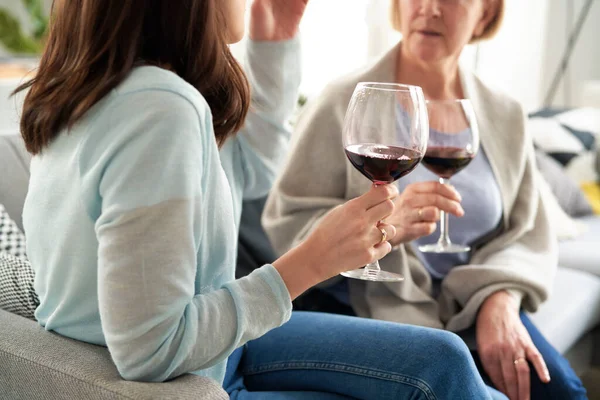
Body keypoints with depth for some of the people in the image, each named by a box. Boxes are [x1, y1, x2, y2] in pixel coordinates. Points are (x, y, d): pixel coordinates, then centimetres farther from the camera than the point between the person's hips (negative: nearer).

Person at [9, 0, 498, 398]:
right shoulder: (158, 109, -31)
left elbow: (248, 169, 14)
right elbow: (149, 349, -30)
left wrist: (275, 43, 8)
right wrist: (312, 262, -26)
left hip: (204, 347, 9)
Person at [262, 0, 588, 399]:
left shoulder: (505, 115, 7)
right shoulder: (343, 105, -7)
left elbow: (527, 233, 5)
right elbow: (287, 225, -10)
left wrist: (499, 299, -16)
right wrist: (384, 226, -28)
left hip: (471, 304, 4)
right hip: (367, 304, -4)